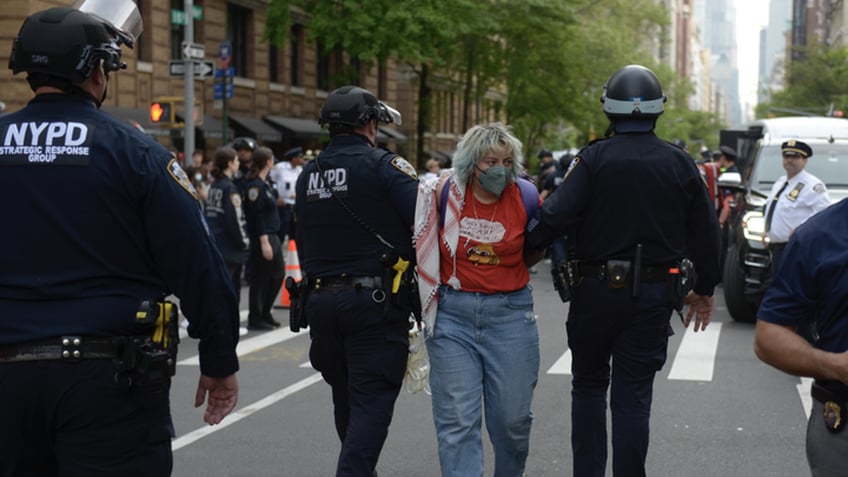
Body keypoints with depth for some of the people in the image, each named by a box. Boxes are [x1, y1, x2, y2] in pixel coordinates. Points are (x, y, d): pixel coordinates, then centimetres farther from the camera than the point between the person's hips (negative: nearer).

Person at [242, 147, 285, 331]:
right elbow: (256, 216, -20)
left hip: (273, 235, 10)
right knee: (260, 279, -1)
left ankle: (265, 313, 26)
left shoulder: (265, 183, 12)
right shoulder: (254, 185, -16)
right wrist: (264, 242, -21)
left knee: (278, 274, 14)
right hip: (261, 237, -10)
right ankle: (255, 319, 8)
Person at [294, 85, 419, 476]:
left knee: (346, 400, 20)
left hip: (320, 300, 6)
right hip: (375, 300, -6)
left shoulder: (308, 175, 11)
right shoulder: (383, 165, -9)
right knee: (371, 403, -4)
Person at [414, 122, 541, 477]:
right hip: (452, 313, 0)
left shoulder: (525, 197, -6)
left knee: (513, 417, 8)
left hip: (510, 314, 0)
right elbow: (423, 244, 14)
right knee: (457, 419, -2)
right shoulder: (446, 193, -4)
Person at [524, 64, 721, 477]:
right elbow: (705, 232, 9)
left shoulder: (593, 159, -8)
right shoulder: (679, 164, 2)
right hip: (654, 295, 2)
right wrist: (705, 288, 20)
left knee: (589, 385, 15)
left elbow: (556, 215, -20)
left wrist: (525, 250, -7)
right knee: (633, 395, 6)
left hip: (597, 289, -1)